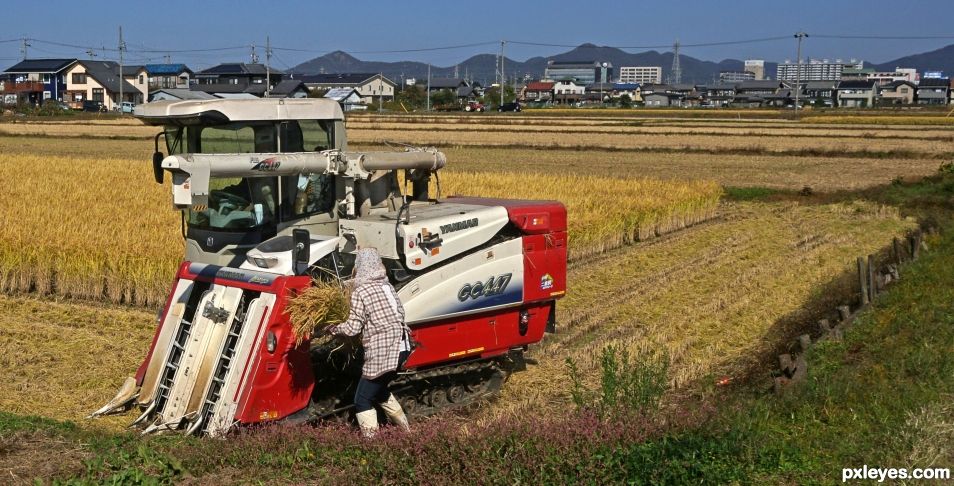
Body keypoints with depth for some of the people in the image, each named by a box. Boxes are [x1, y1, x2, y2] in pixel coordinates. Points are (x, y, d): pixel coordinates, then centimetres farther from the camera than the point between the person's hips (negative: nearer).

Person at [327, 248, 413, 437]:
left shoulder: (360, 292, -9)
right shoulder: (388, 286, 12)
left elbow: (353, 327, -12)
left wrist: (332, 328, 3)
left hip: (382, 352, -8)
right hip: (402, 348, 8)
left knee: (363, 401, 0)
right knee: (380, 390, 29)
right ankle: (406, 430, 35)